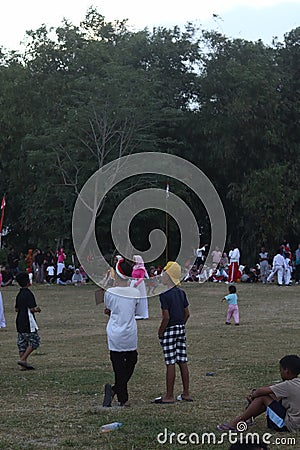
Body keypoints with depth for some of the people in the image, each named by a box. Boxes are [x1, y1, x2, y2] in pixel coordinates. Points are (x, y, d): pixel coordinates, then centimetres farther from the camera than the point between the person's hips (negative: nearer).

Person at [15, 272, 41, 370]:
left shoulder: (19, 294, 10)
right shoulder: (28, 294, -15)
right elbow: (31, 309, -19)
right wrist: (37, 309, 1)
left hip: (19, 322, 8)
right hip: (28, 323, -8)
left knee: (22, 343, 9)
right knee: (35, 341, 1)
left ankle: (23, 365, 9)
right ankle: (23, 359, -8)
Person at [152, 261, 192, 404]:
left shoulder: (165, 295, -16)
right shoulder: (181, 293, 7)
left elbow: (166, 317, -19)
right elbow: (187, 313, 11)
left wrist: (160, 332, -8)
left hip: (169, 331, -7)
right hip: (181, 329, 7)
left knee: (170, 363, -3)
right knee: (183, 362, 11)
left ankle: (169, 396, 1)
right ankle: (186, 394, 16)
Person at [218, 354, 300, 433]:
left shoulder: (288, 385, -20)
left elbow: (261, 391, -16)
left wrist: (253, 395, 5)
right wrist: (254, 392, 5)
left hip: (288, 425, -9)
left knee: (263, 397, -8)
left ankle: (235, 423, -2)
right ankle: (246, 418, 20)